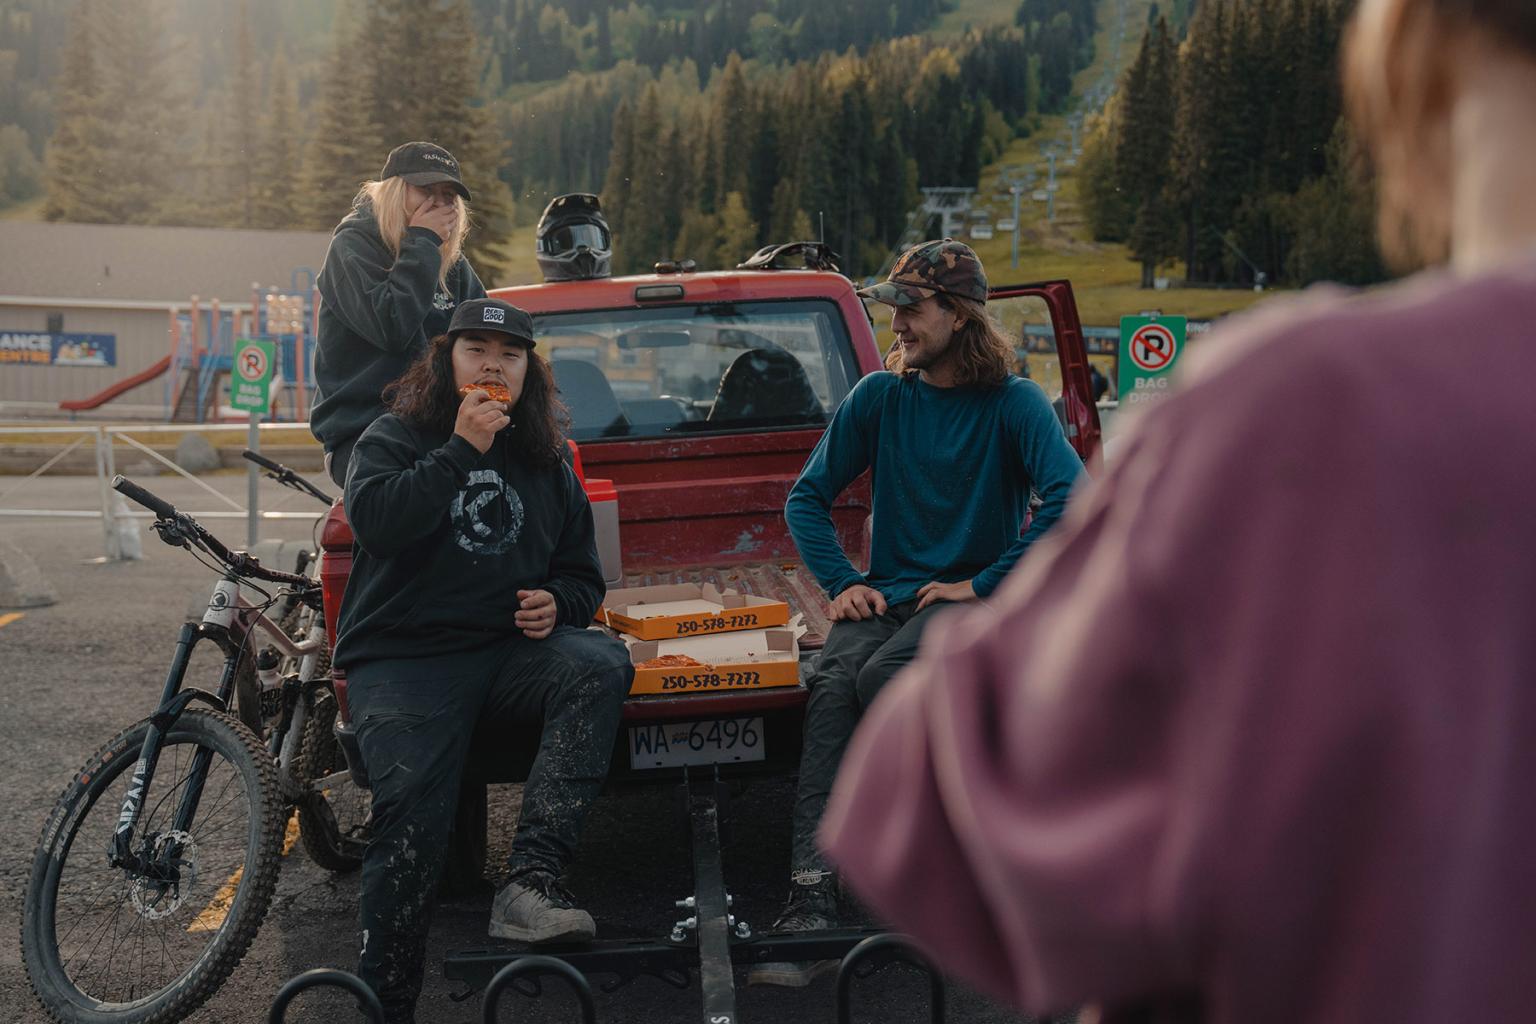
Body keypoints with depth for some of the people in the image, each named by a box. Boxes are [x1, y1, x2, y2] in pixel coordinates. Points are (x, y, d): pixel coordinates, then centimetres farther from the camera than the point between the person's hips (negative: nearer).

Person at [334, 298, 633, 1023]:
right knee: (410, 827, -21)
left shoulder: (545, 462, 18)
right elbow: (373, 519, -16)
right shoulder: (393, 438, 6)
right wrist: (462, 450, -14)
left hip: (509, 652, 3)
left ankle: (532, 876, -35)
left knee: (600, 663, -29)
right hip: (402, 659, -3)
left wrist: (559, 604, -1)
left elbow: (582, 574, 23)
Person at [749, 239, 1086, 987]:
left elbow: (1070, 497, -17)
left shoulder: (1013, 403, -3)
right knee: (831, 688, -28)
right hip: (887, 595, 3)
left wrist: (984, 584, -18)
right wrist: (842, 582, -1)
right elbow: (808, 496, 14)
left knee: (879, 678, -33)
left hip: (971, 602, -3)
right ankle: (811, 903, -36)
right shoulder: (880, 397, 9)